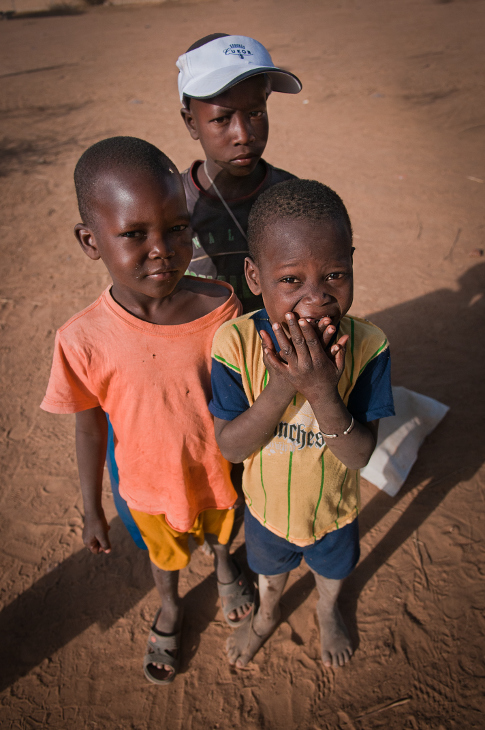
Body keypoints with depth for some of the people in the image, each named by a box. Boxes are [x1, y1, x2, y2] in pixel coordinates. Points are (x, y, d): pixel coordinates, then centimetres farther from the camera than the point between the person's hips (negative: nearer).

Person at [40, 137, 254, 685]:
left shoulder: (221, 306, -25)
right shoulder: (84, 339, -27)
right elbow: (90, 429, -12)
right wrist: (92, 511, -1)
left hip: (219, 468, 1)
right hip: (151, 485, 0)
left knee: (220, 528, 32)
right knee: (164, 552, 29)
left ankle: (224, 566, 69)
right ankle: (170, 610, 64)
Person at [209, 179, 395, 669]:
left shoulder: (367, 346, -30)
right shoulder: (236, 343, -30)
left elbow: (360, 456, -26)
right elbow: (229, 447, -24)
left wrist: (323, 393, -45)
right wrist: (280, 389, -41)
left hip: (333, 508, 1)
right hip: (267, 506, 0)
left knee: (331, 569, 33)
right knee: (271, 570, 32)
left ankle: (327, 613, 69)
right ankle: (267, 615, 67)